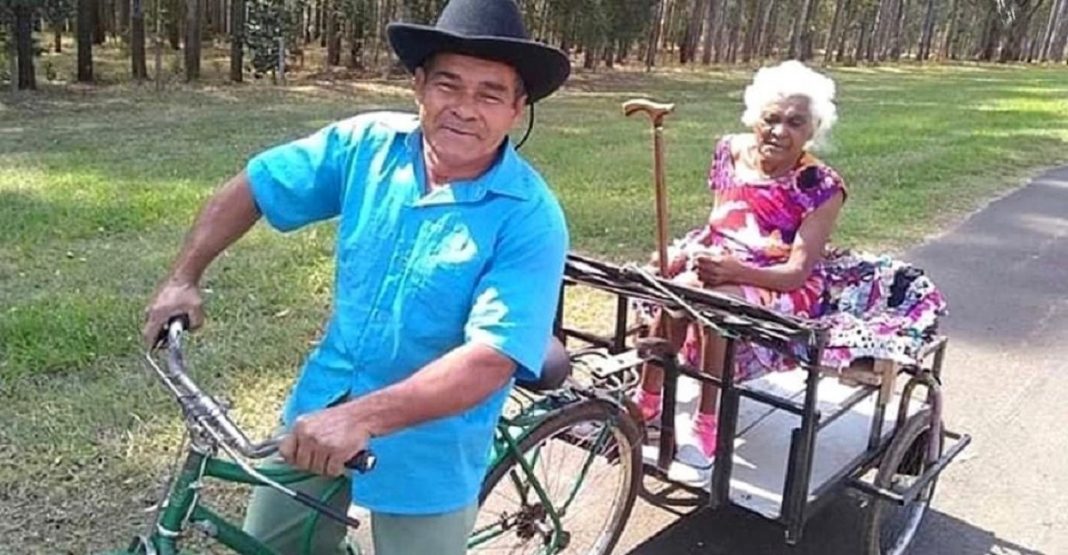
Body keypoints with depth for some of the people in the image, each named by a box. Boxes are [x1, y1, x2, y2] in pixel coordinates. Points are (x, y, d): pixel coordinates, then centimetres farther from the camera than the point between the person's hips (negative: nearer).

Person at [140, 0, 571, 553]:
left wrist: (362, 418, -38)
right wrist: (183, 278, -4)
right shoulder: (368, 143, -9)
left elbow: (490, 358, -31)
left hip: (429, 454, -4)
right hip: (320, 408, 4)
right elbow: (249, 189, 2)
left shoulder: (531, 219, -23)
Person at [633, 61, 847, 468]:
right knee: (671, 284, -28)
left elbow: (798, 272, -20)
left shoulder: (821, 187, -15)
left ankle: (707, 423, -24)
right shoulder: (731, 151, 1)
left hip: (782, 289, -5)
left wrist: (737, 270, -37)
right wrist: (691, 250, -9)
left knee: (716, 298, -35)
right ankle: (647, 399, -13)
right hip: (721, 267, 5)